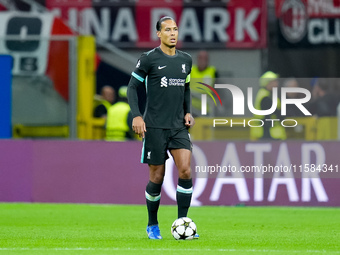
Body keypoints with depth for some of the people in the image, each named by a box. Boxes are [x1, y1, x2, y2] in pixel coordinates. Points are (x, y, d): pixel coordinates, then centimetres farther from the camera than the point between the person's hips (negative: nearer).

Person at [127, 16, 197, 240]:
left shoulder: (186, 60, 10)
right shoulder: (149, 59, -5)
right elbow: (132, 86, -1)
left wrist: (188, 112, 10)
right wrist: (136, 116, -11)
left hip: (179, 127, 4)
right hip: (155, 126, -4)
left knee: (186, 170, -13)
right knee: (157, 177, 0)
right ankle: (152, 225, 19)